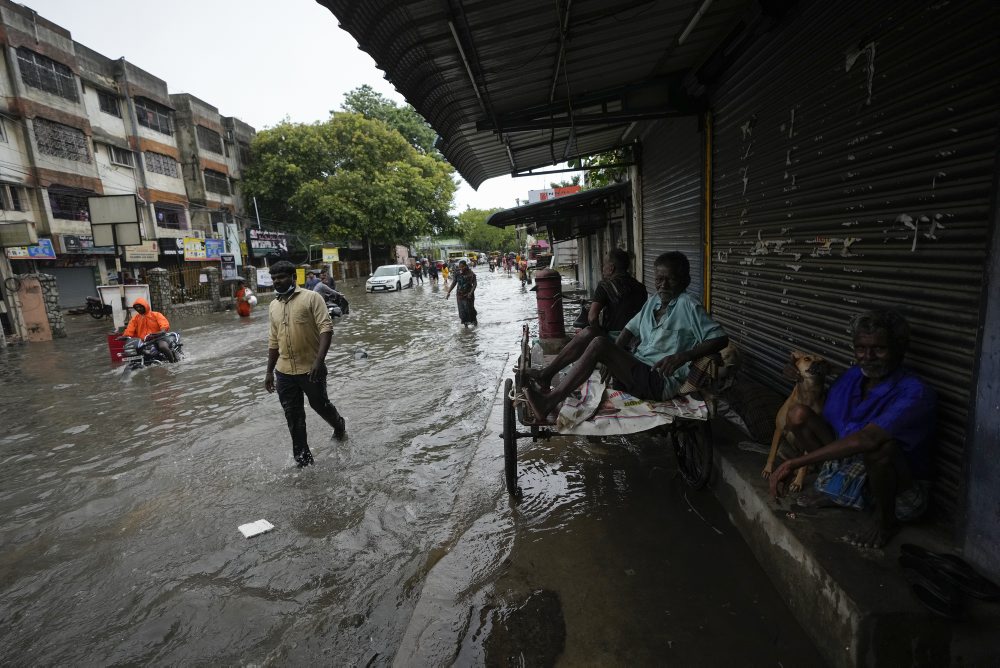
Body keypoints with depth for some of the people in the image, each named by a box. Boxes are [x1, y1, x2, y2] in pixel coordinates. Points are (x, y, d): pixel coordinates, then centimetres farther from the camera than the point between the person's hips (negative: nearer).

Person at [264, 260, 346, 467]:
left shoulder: (311, 297, -8)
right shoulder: (273, 306, 11)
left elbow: (326, 328, -16)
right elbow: (273, 342, 18)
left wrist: (320, 360, -26)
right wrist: (269, 371, 17)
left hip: (311, 369, -5)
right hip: (284, 372, 5)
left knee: (320, 405, 12)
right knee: (293, 417, 9)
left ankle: (340, 425, 43)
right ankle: (302, 459, 22)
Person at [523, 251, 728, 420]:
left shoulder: (688, 306, -8)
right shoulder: (653, 301, 14)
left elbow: (721, 338, -15)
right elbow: (630, 330, 16)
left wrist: (683, 356, -28)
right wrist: (613, 361, 0)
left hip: (661, 382, -7)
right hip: (637, 366, 8)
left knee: (599, 344, -26)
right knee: (590, 332, -7)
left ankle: (549, 402, -25)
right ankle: (545, 375, 0)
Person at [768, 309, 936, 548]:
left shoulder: (914, 393, -25)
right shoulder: (850, 378, -5)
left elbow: (866, 439, -40)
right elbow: (824, 425, 4)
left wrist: (795, 462, -40)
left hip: (900, 493, -5)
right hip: (850, 467, 6)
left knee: (880, 445, -38)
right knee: (798, 413, -12)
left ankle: (884, 518, -7)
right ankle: (834, 491, 5)